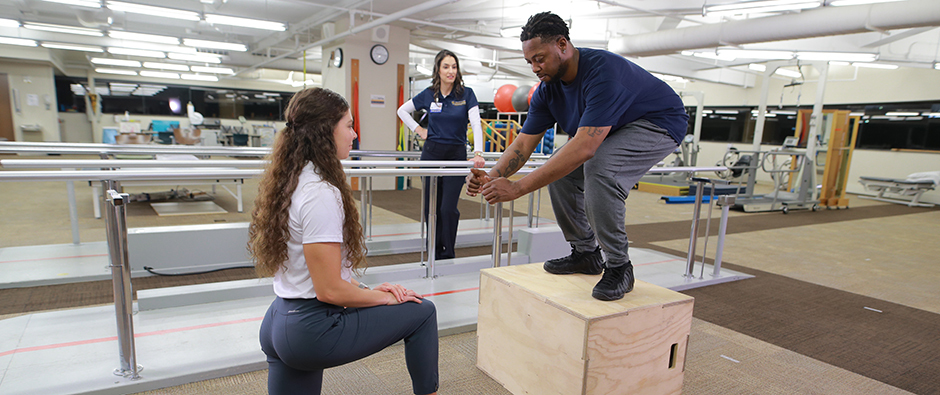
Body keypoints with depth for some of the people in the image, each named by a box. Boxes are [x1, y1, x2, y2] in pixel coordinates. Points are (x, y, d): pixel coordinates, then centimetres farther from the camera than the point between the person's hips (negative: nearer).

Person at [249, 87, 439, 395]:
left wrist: (366, 290, 7)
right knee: (423, 312, 5)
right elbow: (330, 290, -21)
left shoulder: (289, 182, 8)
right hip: (313, 329, -9)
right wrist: (383, 297, -5)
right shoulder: (321, 193, -21)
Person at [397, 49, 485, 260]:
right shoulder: (428, 94, 4)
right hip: (432, 153, 2)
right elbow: (402, 110, 17)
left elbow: (476, 124, -13)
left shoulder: (466, 94, -3)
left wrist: (478, 153, -27)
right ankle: (434, 253, 19)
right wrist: (418, 130, 6)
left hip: (456, 154, -2)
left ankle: (448, 254, 9)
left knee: (448, 208, -7)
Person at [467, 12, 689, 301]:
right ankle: (585, 254, 8)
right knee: (558, 168, -7)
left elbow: (584, 147, -44)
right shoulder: (548, 90, -9)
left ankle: (618, 266, -16)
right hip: (612, 129, 8)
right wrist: (493, 176, -29)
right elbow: (524, 142, -9)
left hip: (660, 123, -8)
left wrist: (517, 188, -47)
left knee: (599, 167, -33)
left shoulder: (603, 71, -35)